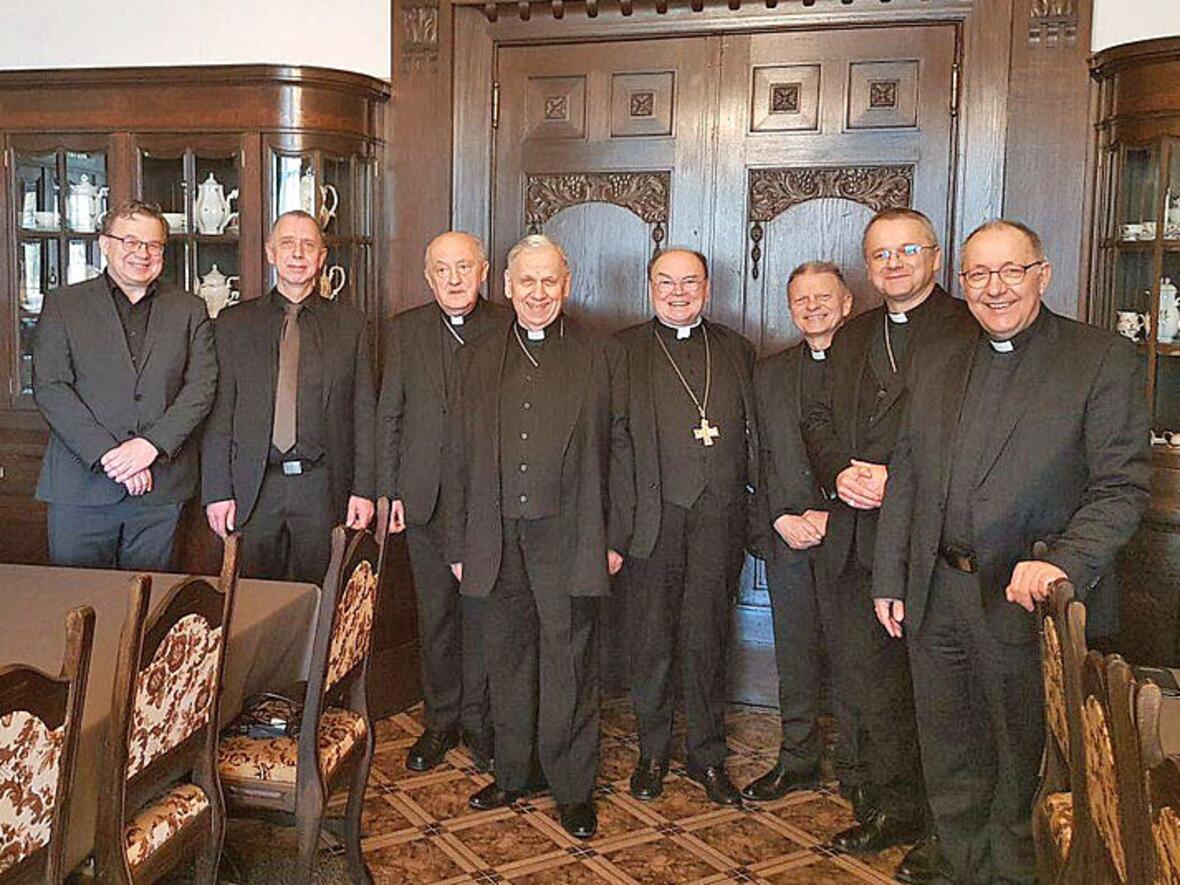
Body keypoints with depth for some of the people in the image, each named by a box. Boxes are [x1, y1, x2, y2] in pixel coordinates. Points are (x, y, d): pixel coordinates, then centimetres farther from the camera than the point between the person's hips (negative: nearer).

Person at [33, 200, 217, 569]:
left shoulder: (190, 310, 9)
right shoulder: (63, 304, 6)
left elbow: (201, 387, 1)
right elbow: (49, 388, -3)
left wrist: (151, 445, -13)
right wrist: (107, 455, -14)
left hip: (161, 486, 1)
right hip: (81, 486, -1)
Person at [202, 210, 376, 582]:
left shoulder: (349, 323, 7)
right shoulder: (234, 324, 7)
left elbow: (363, 412, 5)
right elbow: (218, 415, 5)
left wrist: (364, 489, -1)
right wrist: (217, 491, -1)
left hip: (322, 485, 0)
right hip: (254, 486, 0)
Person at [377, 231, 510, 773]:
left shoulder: (508, 328, 1)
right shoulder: (405, 331, 8)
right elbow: (388, 416, 8)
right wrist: (390, 490, 2)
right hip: (425, 499, 2)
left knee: (482, 611, 4)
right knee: (435, 614, 10)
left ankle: (479, 718, 20)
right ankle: (441, 720, 24)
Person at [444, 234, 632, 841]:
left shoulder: (602, 357, 4)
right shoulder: (478, 360, 11)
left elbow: (619, 451, 3)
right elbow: (459, 457, 10)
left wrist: (615, 539, -2)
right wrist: (458, 543, 7)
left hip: (570, 539, -3)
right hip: (497, 541, 3)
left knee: (569, 666, 3)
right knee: (507, 663, 13)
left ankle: (573, 789, 17)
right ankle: (513, 774, 29)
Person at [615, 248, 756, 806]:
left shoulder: (735, 350, 14)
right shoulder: (623, 349, 5)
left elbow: (753, 431, 15)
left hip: (719, 515, 2)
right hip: (653, 515, -2)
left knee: (706, 639, 8)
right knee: (651, 640, 7)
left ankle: (708, 755, 22)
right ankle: (652, 753, 23)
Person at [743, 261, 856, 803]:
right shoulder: (770, 373, 14)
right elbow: (762, 456, 11)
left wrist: (829, 518, -14)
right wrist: (782, 518, -3)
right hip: (786, 536, 4)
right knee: (794, 654, 12)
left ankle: (857, 768, 16)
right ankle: (797, 760, 25)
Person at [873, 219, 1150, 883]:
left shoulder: (1104, 360, -5)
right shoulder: (941, 362, 11)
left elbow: (1123, 486, -9)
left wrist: (1062, 563, -24)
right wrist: (890, 579, 10)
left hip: (1027, 603, -5)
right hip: (937, 598, 5)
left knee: (1026, 768, 9)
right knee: (951, 765, 17)